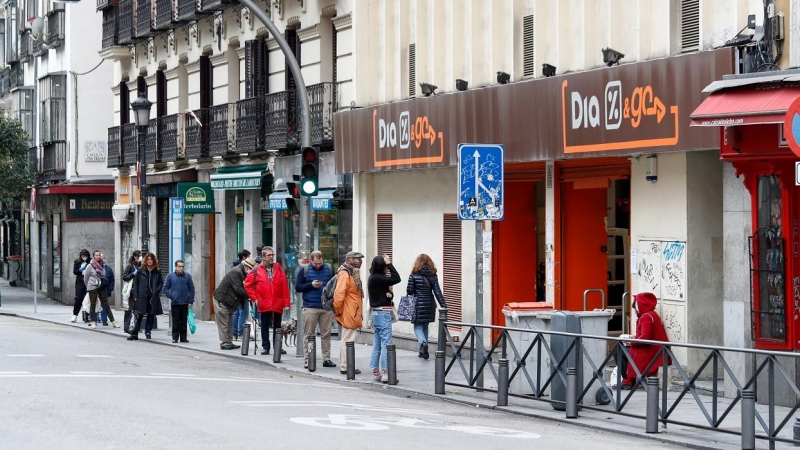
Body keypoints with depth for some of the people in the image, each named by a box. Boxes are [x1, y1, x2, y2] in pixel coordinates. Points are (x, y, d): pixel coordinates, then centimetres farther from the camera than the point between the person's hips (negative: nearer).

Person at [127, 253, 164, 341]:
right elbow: (135, 283, 4)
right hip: (142, 297, -2)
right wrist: (135, 295, -3)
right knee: (139, 315, -4)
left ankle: (148, 332, 18)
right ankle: (134, 333, 0)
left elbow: (161, 283, 11)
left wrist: (157, 291, -5)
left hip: (153, 297, 2)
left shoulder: (157, 272, 7)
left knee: (151, 315, 6)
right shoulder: (140, 271, 3)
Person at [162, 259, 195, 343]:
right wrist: (171, 296, -7)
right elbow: (165, 288, 5)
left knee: (184, 321, 6)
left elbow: (191, 289, 6)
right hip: (175, 303, -1)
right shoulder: (170, 276, 1)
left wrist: (191, 301, 0)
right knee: (175, 321, 0)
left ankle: (183, 337, 12)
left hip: (185, 303, 1)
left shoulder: (187, 276, 4)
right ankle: (175, 338, 7)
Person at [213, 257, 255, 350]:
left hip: (229, 301, 11)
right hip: (221, 300, -11)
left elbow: (242, 288, 11)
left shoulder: (242, 273, 11)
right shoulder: (235, 272, -20)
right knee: (223, 324, -6)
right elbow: (237, 289, -26)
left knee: (229, 324, 13)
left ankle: (229, 342, 18)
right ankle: (224, 343, -4)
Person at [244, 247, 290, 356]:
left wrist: (286, 303, -5)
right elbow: (248, 285, 5)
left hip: (277, 305, 1)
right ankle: (265, 347, 13)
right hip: (264, 305, -1)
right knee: (265, 326, 6)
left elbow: (285, 287, 1)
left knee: (277, 326, 8)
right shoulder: (257, 270, 1)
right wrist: (255, 298, -1)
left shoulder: (279, 269, 4)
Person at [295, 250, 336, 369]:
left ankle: (326, 359, 10)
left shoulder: (329, 269, 9)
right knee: (308, 335, -1)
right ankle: (307, 359, 2)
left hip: (327, 307, 2)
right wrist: (311, 285, -11)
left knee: (326, 335, 5)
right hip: (310, 308, -2)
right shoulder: (304, 270, 3)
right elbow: (297, 287, 2)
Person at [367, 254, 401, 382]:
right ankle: (386, 373, -13)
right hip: (383, 313, -10)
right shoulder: (377, 278, -16)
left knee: (377, 344, 12)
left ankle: (376, 372, 15)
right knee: (386, 343, -10)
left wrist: (389, 294, -8)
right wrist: (389, 264, -12)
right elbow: (397, 279, -19)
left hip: (377, 313, 10)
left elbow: (386, 291, 15)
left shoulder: (373, 278, 13)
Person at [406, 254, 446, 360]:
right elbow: (437, 291, -4)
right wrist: (443, 305, -6)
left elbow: (409, 290, -6)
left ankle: (423, 343, -26)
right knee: (425, 326, 17)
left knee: (418, 327, 3)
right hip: (429, 305, 4)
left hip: (418, 305, -4)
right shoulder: (433, 275, 1)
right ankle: (423, 351, 19)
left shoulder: (414, 275, -8)